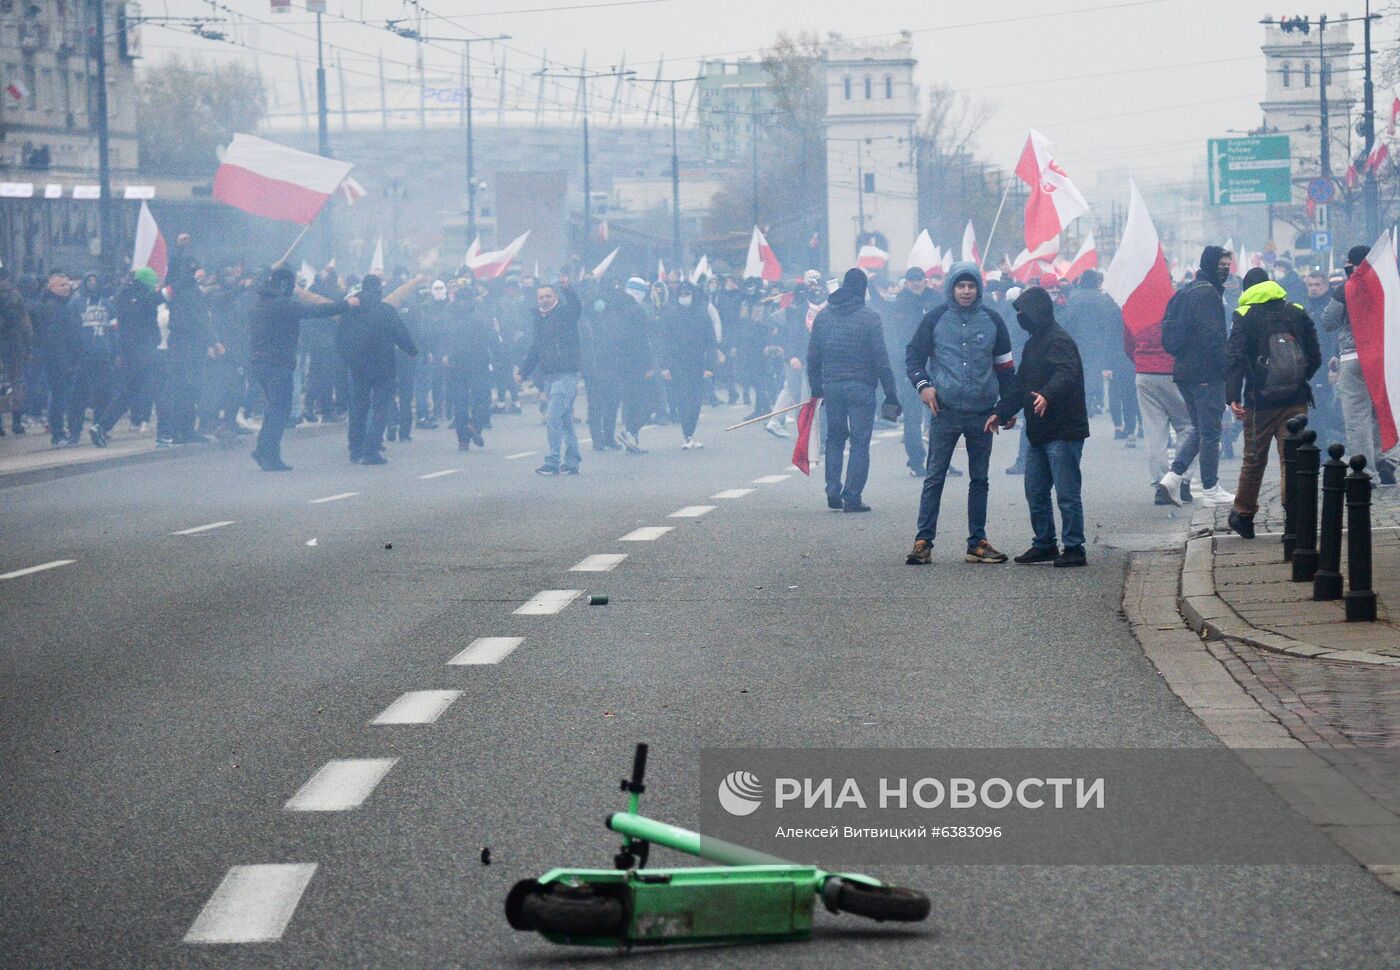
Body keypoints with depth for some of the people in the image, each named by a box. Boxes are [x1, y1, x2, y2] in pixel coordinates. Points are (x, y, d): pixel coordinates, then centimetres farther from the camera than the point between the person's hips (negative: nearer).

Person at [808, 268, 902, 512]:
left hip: (831, 387, 4)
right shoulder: (869, 317, -8)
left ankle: (833, 492, 10)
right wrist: (891, 392, -4)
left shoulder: (823, 316, 5)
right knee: (860, 442, 1)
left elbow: (813, 356, 9)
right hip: (861, 388, -4)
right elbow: (881, 358, -9)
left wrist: (816, 387, 18)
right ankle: (852, 498, -3)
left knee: (834, 439, 18)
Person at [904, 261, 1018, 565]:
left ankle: (977, 543, 15)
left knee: (979, 480, 9)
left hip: (983, 413, 3)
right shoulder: (935, 319, 1)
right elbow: (914, 354, 7)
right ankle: (923, 542, -4)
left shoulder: (992, 321, 7)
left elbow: (1005, 366, 14)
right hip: (945, 412, -2)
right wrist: (922, 384, -11)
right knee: (934, 478, -4)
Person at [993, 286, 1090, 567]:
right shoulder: (1033, 344, 19)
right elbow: (1021, 385, 25)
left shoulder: (1059, 341, -12)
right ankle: (1044, 544, 22)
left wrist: (1047, 396, -48)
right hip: (1038, 432, 10)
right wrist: (1001, 414, 17)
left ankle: (1074, 548, -1)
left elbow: (1065, 374, -30)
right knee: (1035, 493, 13)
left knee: (1067, 494, -6)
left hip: (1063, 431, -10)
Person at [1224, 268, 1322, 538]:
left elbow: (1236, 359, -11)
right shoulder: (1298, 313, 8)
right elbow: (1315, 358, 11)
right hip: (1296, 401, 1)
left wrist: (1232, 397, -16)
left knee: (1254, 460, 13)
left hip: (1259, 402, -1)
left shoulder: (1244, 316, 0)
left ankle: (1243, 515, 26)